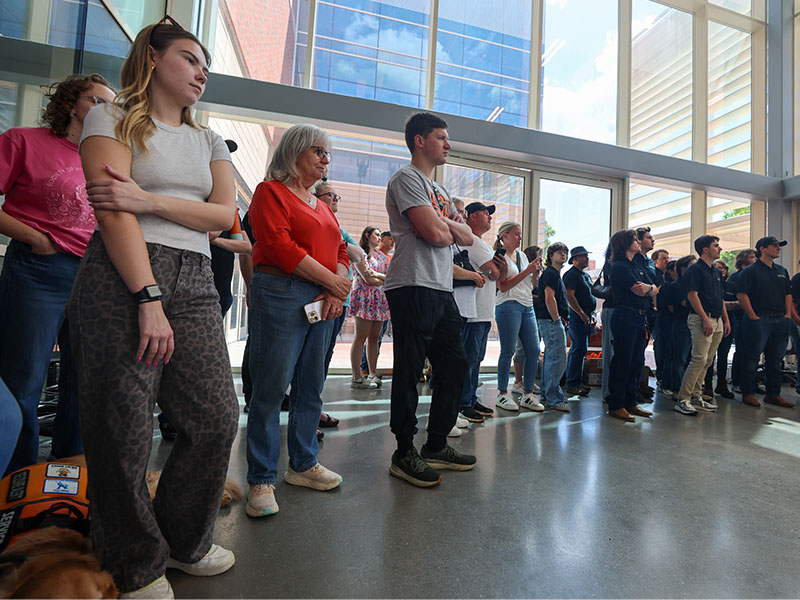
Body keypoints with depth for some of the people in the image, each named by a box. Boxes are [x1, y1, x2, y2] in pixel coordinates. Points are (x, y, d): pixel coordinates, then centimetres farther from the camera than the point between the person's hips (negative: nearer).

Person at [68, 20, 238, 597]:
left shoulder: (209, 141, 22)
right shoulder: (113, 118, 8)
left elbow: (226, 213, 6)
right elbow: (113, 212, -8)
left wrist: (148, 199, -8)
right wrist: (149, 298, -17)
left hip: (194, 283, 5)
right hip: (123, 276, -4)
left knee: (217, 418, 1)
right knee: (123, 427, -1)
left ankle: (183, 543, 25)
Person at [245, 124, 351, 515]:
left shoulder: (322, 205, 23)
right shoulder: (271, 191, 1)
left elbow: (340, 252, 17)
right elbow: (281, 247, -13)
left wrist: (338, 293, -1)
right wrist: (332, 281, -10)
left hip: (323, 303, 8)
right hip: (281, 295, -7)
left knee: (311, 388, 11)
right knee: (271, 389, -3)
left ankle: (303, 465, 26)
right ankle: (262, 480, 12)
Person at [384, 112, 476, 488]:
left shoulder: (438, 190, 26)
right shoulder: (407, 178, -2)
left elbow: (466, 237, 18)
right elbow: (435, 234, -16)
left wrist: (446, 224, -2)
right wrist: (448, 227, 6)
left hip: (442, 290, 10)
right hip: (413, 288, -10)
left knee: (455, 367, 11)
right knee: (409, 372, -3)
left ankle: (436, 447, 24)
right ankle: (404, 454, 12)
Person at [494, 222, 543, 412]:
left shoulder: (522, 255, 19)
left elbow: (532, 286, 22)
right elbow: (503, 286, -13)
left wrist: (536, 273, 2)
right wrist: (527, 271, -12)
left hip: (527, 307, 7)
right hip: (509, 306, -7)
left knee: (534, 350, 3)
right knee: (508, 351, -5)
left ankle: (527, 394, 13)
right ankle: (502, 394, 7)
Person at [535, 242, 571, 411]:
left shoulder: (555, 274, 22)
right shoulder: (551, 273, -10)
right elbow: (549, 298, -21)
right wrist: (557, 319, -17)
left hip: (551, 321, 11)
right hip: (551, 321, -11)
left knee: (550, 358, 15)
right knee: (558, 359, -10)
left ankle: (547, 394, 25)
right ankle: (553, 399, -5)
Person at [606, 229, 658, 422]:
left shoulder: (639, 265, 20)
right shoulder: (619, 266, -7)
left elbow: (654, 290, 11)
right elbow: (640, 291, -14)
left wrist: (647, 288, -7)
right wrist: (649, 288, 5)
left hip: (641, 318, 9)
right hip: (625, 317, -9)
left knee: (637, 362, 11)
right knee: (623, 361, -5)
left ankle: (630, 403, 21)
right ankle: (616, 406, 3)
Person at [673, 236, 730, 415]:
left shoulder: (717, 272, 20)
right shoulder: (695, 269, -7)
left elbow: (720, 298, 23)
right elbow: (692, 295, -15)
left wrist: (726, 320, 16)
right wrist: (706, 319, -19)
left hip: (717, 321, 9)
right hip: (701, 319, -9)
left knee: (708, 361, 9)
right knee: (699, 359, -14)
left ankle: (696, 396, 16)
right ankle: (682, 399, -9)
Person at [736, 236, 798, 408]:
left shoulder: (782, 271, 17)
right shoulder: (751, 271, -5)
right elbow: (741, 294, -12)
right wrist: (752, 316, -14)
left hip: (780, 321, 7)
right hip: (759, 321, -7)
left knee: (775, 360, 11)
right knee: (752, 358, -2)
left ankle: (773, 395, 20)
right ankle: (748, 394, 5)